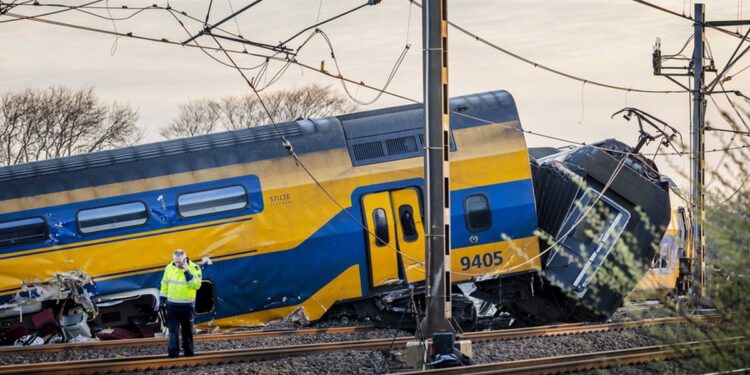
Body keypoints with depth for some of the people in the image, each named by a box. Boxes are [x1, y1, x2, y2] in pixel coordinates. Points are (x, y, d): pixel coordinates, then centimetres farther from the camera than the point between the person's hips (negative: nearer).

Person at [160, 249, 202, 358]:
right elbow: (165, 284, 11)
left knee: (187, 330, 10)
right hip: (172, 305, 2)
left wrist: (187, 272, -27)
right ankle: (173, 352, -4)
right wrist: (162, 298, 8)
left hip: (187, 306, -2)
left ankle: (188, 351, 21)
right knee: (173, 329, -3)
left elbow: (197, 285, -22)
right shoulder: (170, 267, 0)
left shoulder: (193, 268, -10)